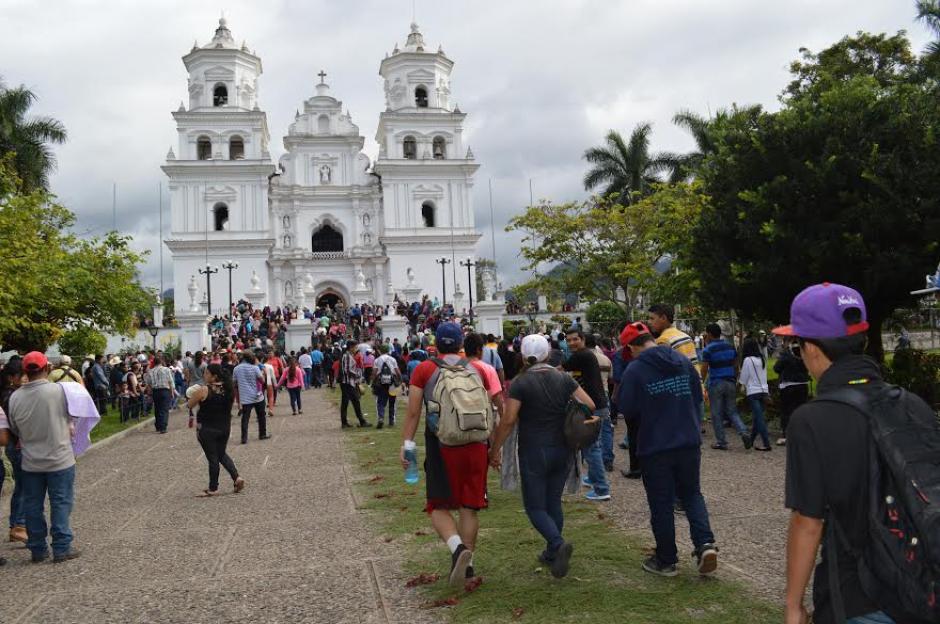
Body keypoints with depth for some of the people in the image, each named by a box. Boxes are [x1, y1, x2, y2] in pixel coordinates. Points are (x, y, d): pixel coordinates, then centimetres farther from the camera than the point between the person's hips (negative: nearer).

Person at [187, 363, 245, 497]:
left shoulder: (203, 390, -17)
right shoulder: (228, 389, -1)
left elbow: (190, 405, -6)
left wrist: (194, 393, 11)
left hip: (207, 429, -5)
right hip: (225, 427, 5)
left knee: (212, 458, 5)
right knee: (222, 454, 22)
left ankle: (213, 488, 17)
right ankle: (236, 477, 7)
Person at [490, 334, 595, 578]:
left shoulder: (521, 383, -10)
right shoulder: (564, 379, 2)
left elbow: (508, 420, -16)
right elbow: (590, 405, -2)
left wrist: (495, 450, -8)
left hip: (534, 452, -4)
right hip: (562, 451, 5)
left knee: (535, 506, 4)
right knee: (553, 502, 17)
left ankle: (558, 543, -19)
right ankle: (552, 553, 22)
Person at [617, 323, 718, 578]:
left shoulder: (634, 370, -14)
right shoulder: (683, 361, 1)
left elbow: (626, 409, -11)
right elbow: (697, 397, 10)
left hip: (655, 447, -4)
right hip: (689, 442, 4)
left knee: (661, 504, 8)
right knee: (692, 494, 20)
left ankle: (666, 561, 17)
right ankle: (705, 543, 2)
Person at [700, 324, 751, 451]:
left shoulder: (708, 350, -9)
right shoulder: (730, 346, 8)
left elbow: (704, 369, -10)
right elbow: (735, 363, 12)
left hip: (715, 384, -5)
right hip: (730, 382, 5)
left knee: (717, 414, 4)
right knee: (732, 411, 13)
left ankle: (721, 442, 7)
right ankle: (744, 433, -8)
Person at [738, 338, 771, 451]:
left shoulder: (748, 360, -10)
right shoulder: (762, 359, 9)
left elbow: (743, 378, -3)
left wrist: (743, 386, 18)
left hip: (753, 392, -7)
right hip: (764, 390, 7)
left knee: (759, 418, -6)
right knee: (758, 416, 13)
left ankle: (767, 444, -10)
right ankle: (751, 440, 24)